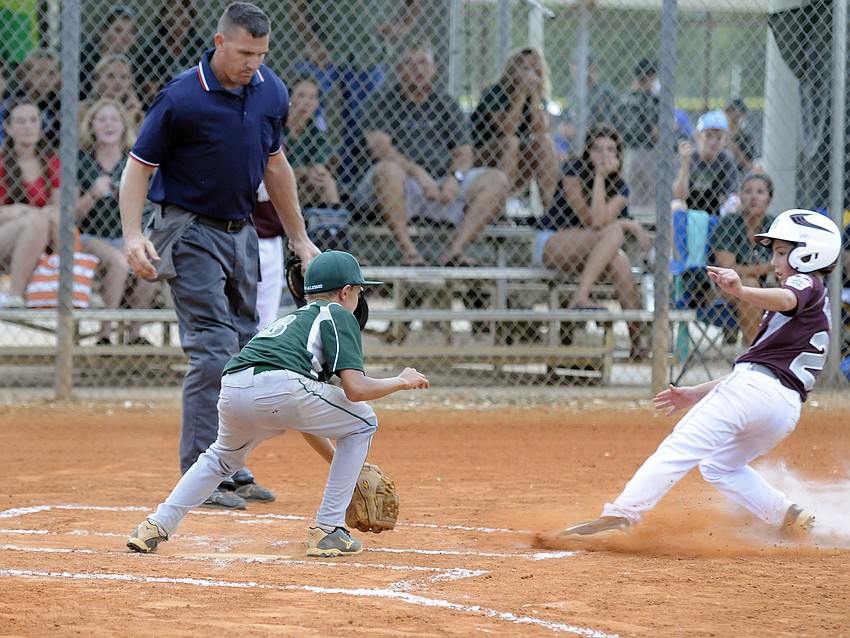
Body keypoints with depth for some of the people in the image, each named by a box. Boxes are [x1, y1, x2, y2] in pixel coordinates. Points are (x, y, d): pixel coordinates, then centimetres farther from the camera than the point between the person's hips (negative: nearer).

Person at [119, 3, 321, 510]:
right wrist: (133, 234, -25)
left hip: (242, 233, 7)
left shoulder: (270, 92, 2)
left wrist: (299, 238, 17)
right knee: (213, 351, -14)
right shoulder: (181, 98, -17)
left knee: (244, 351, 10)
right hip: (192, 232, -7)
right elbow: (139, 166, -12)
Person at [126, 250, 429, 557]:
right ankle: (328, 531, 11)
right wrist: (402, 381, 22)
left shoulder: (292, 318, 39)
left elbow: (301, 417, 41)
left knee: (224, 457, 37)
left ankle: (157, 525, 20)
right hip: (278, 388, -7)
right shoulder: (339, 315, 18)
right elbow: (355, 388, 4)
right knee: (362, 422, 18)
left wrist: (340, 462, 44)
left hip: (231, 391, 7)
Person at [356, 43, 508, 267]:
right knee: (387, 169, -38)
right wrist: (417, 172, -24)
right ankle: (408, 251, -35)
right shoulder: (382, 101, 7)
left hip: (443, 183, 4)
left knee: (496, 180, -17)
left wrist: (455, 177, -15)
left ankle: (454, 250, -30)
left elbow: (464, 152, 9)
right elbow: (378, 146, -9)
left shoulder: (447, 105, 18)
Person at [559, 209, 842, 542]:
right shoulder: (817, 306, 32)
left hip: (754, 388, -10)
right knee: (720, 467, 26)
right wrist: (698, 393, 29)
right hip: (787, 407, 10)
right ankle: (790, 519, 12)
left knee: (679, 448, -15)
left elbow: (786, 300, -23)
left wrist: (742, 291, -43)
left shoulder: (807, 284, 4)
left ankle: (620, 515, -27)